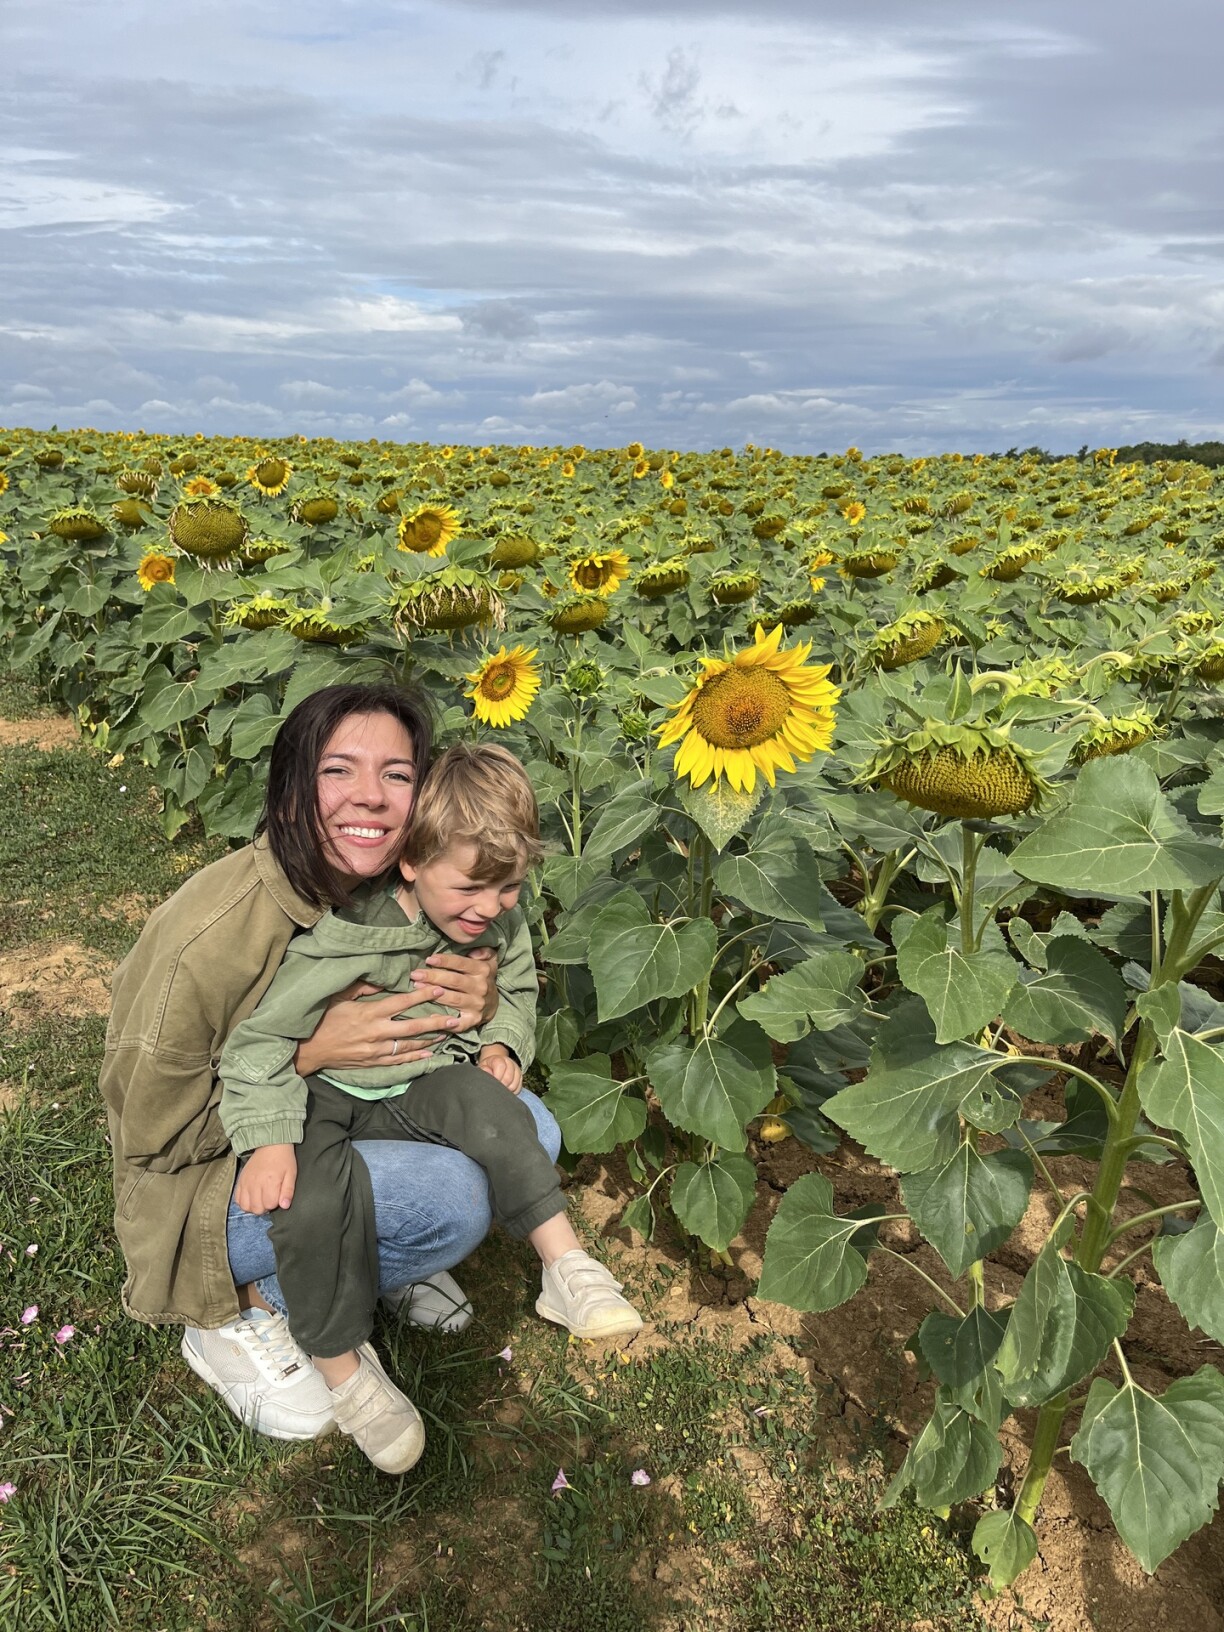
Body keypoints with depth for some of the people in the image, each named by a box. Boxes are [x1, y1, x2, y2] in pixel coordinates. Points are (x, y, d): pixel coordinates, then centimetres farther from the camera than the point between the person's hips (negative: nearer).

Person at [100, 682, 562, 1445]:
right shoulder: (212, 933, -30)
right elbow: (149, 1131, -18)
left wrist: (484, 1001, -24)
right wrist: (307, 1054, -32)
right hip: (214, 1186, -6)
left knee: (527, 1131, -13)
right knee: (452, 1196, -27)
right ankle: (243, 1307, -4)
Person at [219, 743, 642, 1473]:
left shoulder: (501, 923, -9)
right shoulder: (347, 937, -26)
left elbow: (515, 990, 12)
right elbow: (262, 1035, -20)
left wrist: (502, 1044, -8)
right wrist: (269, 1138, -29)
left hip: (414, 1090, 3)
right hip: (322, 1094, -3)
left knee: (484, 1102, -29)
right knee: (315, 1200, -30)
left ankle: (566, 1264, -21)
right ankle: (343, 1366, -7)